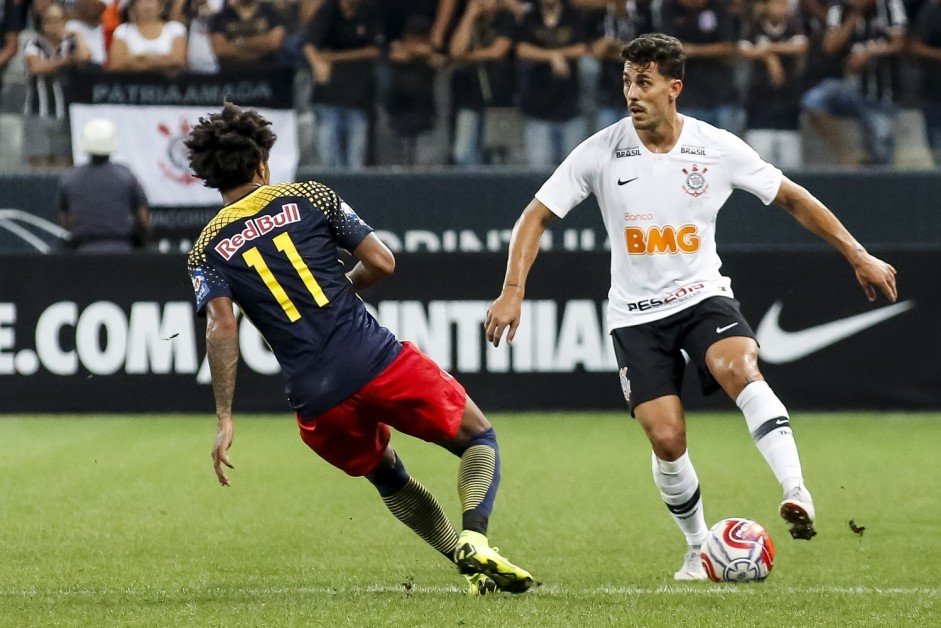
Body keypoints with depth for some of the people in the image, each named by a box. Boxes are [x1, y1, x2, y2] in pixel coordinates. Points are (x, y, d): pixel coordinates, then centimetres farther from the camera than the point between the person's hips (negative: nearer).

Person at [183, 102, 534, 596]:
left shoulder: (207, 251, 9)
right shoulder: (309, 198, 8)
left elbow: (221, 329, -7)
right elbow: (382, 262, 7)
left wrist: (224, 418, -9)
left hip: (318, 404, 2)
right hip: (377, 361, -2)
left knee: (386, 474, 30)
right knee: (478, 439, 16)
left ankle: (476, 571, 21)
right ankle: (475, 538, -11)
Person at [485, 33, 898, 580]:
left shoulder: (719, 149, -7)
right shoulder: (602, 152, -8)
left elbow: (792, 198, 4)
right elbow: (537, 216, -1)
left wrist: (858, 255, 2)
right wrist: (513, 291, -13)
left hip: (704, 295, -1)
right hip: (636, 312, 1)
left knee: (741, 369, -33)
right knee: (666, 438, -12)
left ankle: (797, 493, -42)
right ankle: (700, 547, 12)